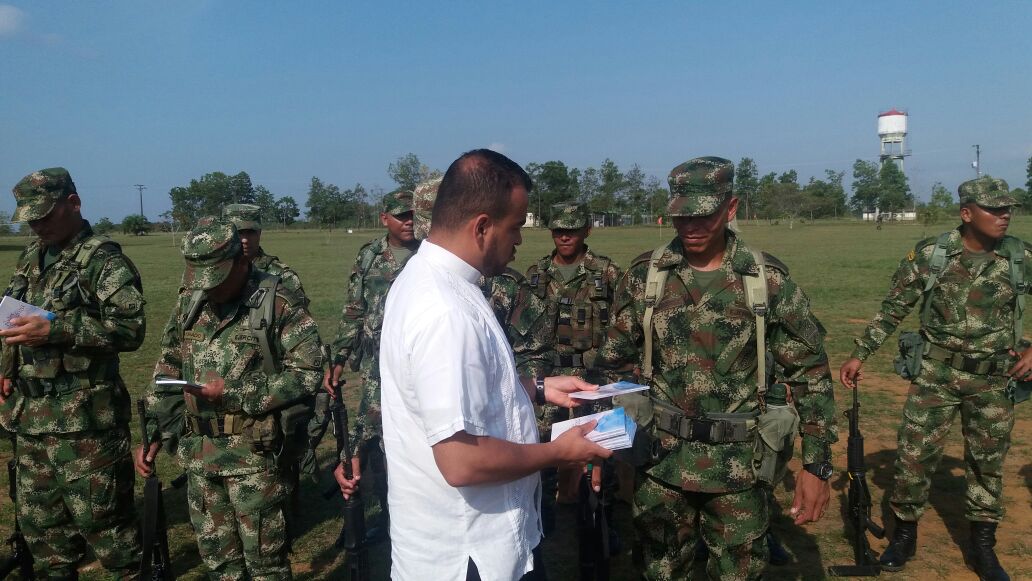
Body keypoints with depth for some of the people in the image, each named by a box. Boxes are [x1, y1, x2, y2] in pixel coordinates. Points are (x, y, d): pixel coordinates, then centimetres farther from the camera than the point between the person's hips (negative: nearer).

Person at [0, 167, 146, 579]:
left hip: (82, 418, -8)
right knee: (38, 516, 19)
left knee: (98, 514, -1)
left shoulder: (104, 261, -12)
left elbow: (131, 329, -22)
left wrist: (53, 330, -25)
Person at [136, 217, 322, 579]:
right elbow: (167, 371, 14)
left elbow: (307, 372, -16)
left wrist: (233, 392, -18)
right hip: (197, 452, 6)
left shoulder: (279, 304, -12)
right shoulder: (189, 303, 7)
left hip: (253, 453, -6)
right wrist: (153, 435, 9)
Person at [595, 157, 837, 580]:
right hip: (660, 462, 1)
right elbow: (615, 363, 5)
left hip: (737, 465, -1)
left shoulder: (767, 280, -6)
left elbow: (810, 373, -2)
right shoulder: (644, 275, -2)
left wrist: (817, 465, -6)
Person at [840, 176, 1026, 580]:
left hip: (993, 381, 2)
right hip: (936, 375, -2)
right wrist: (859, 354, -5)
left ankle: (983, 547, 29)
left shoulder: (1022, 259, -3)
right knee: (914, 456, 1)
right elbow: (891, 311, -2)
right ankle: (904, 535, 20)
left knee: (988, 464, 12)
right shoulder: (929, 256, -8)